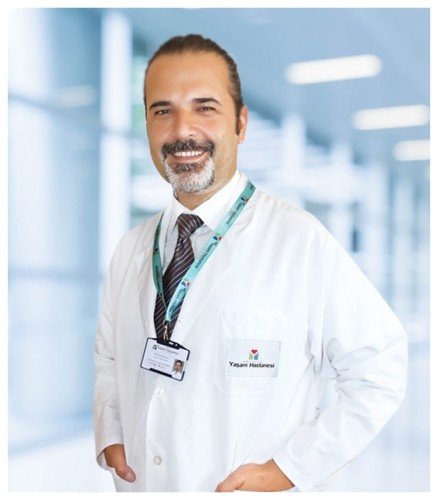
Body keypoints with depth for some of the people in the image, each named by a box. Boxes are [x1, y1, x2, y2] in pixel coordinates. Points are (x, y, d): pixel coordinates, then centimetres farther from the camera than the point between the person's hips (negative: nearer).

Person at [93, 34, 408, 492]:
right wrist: (109, 437, -4)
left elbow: (378, 372, -14)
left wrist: (288, 470, -17)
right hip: (137, 484, 5)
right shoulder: (131, 249, -1)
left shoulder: (302, 242, -18)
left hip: (252, 487, -4)